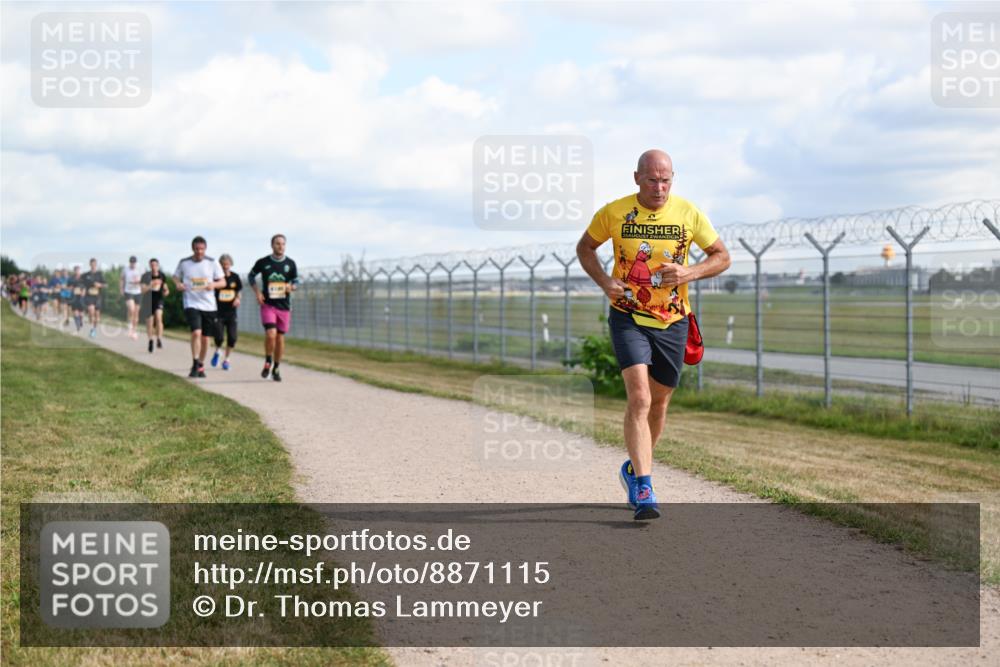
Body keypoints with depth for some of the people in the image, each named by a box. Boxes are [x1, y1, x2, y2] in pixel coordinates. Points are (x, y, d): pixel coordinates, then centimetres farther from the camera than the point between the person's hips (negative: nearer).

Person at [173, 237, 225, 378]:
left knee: (205, 338, 9)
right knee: (196, 333, -21)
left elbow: (223, 282, 4)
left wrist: (213, 284, -18)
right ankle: (195, 365, -14)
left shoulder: (212, 263, 0)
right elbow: (176, 276, 15)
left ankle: (201, 366, 27)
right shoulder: (184, 263, 0)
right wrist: (178, 284, -7)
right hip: (191, 304, -2)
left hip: (209, 306, 2)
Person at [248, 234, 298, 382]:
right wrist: (257, 292, -1)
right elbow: (251, 276, 13)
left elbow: (296, 281, 12)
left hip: (284, 306, 2)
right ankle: (268, 362, 5)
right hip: (268, 304, -2)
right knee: (271, 334, -19)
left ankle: (276, 369, 20)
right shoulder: (263, 262, -2)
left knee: (280, 337, 6)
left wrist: (292, 287, -12)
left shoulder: (290, 264, 2)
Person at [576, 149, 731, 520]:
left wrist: (689, 273, -15)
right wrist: (604, 282, -7)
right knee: (639, 397, -19)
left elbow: (722, 256, 5)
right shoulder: (614, 213, -6)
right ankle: (644, 490, -21)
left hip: (672, 321, 3)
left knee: (659, 402, 13)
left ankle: (634, 469, 38)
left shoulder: (688, 214, -4)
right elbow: (585, 247, 10)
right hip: (628, 316, -3)